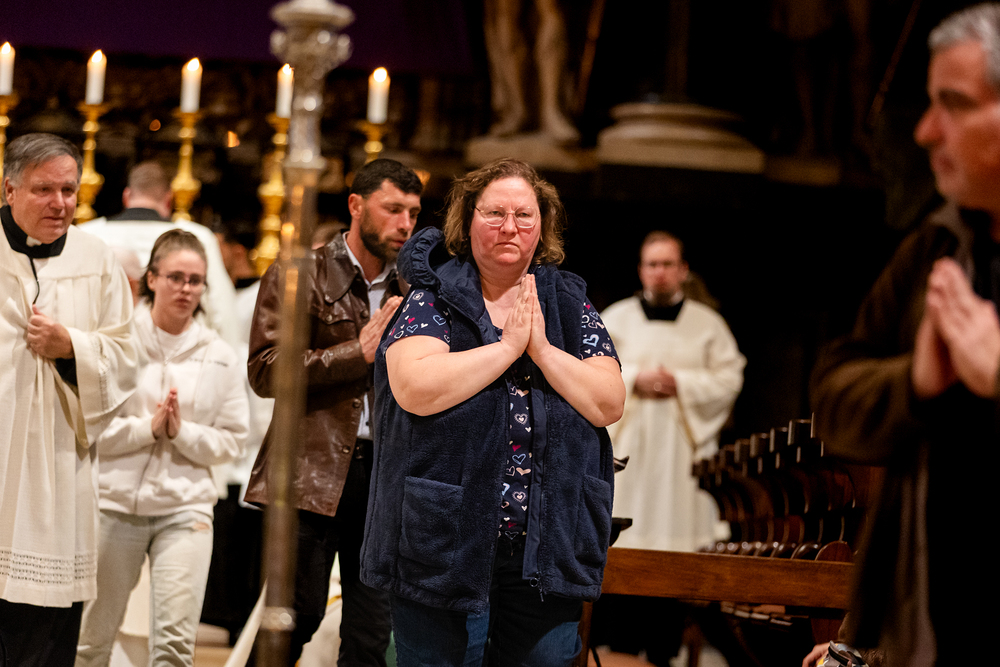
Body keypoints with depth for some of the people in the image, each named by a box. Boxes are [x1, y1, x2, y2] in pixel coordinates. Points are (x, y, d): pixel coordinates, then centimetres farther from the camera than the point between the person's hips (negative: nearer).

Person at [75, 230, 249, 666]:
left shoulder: (219, 356, 6)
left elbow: (232, 441, 5)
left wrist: (181, 432, -10)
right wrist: (148, 428, -14)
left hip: (185, 508, 1)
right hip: (115, 502, -1)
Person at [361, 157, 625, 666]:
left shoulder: (569, 304, 9)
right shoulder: (434, 297, 0)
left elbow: (610, 404, -1)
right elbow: (415, 389, -19)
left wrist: (541, 346, -11)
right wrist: (508, 344, -13)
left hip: (547, 549, 3)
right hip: (444, 545, -3)